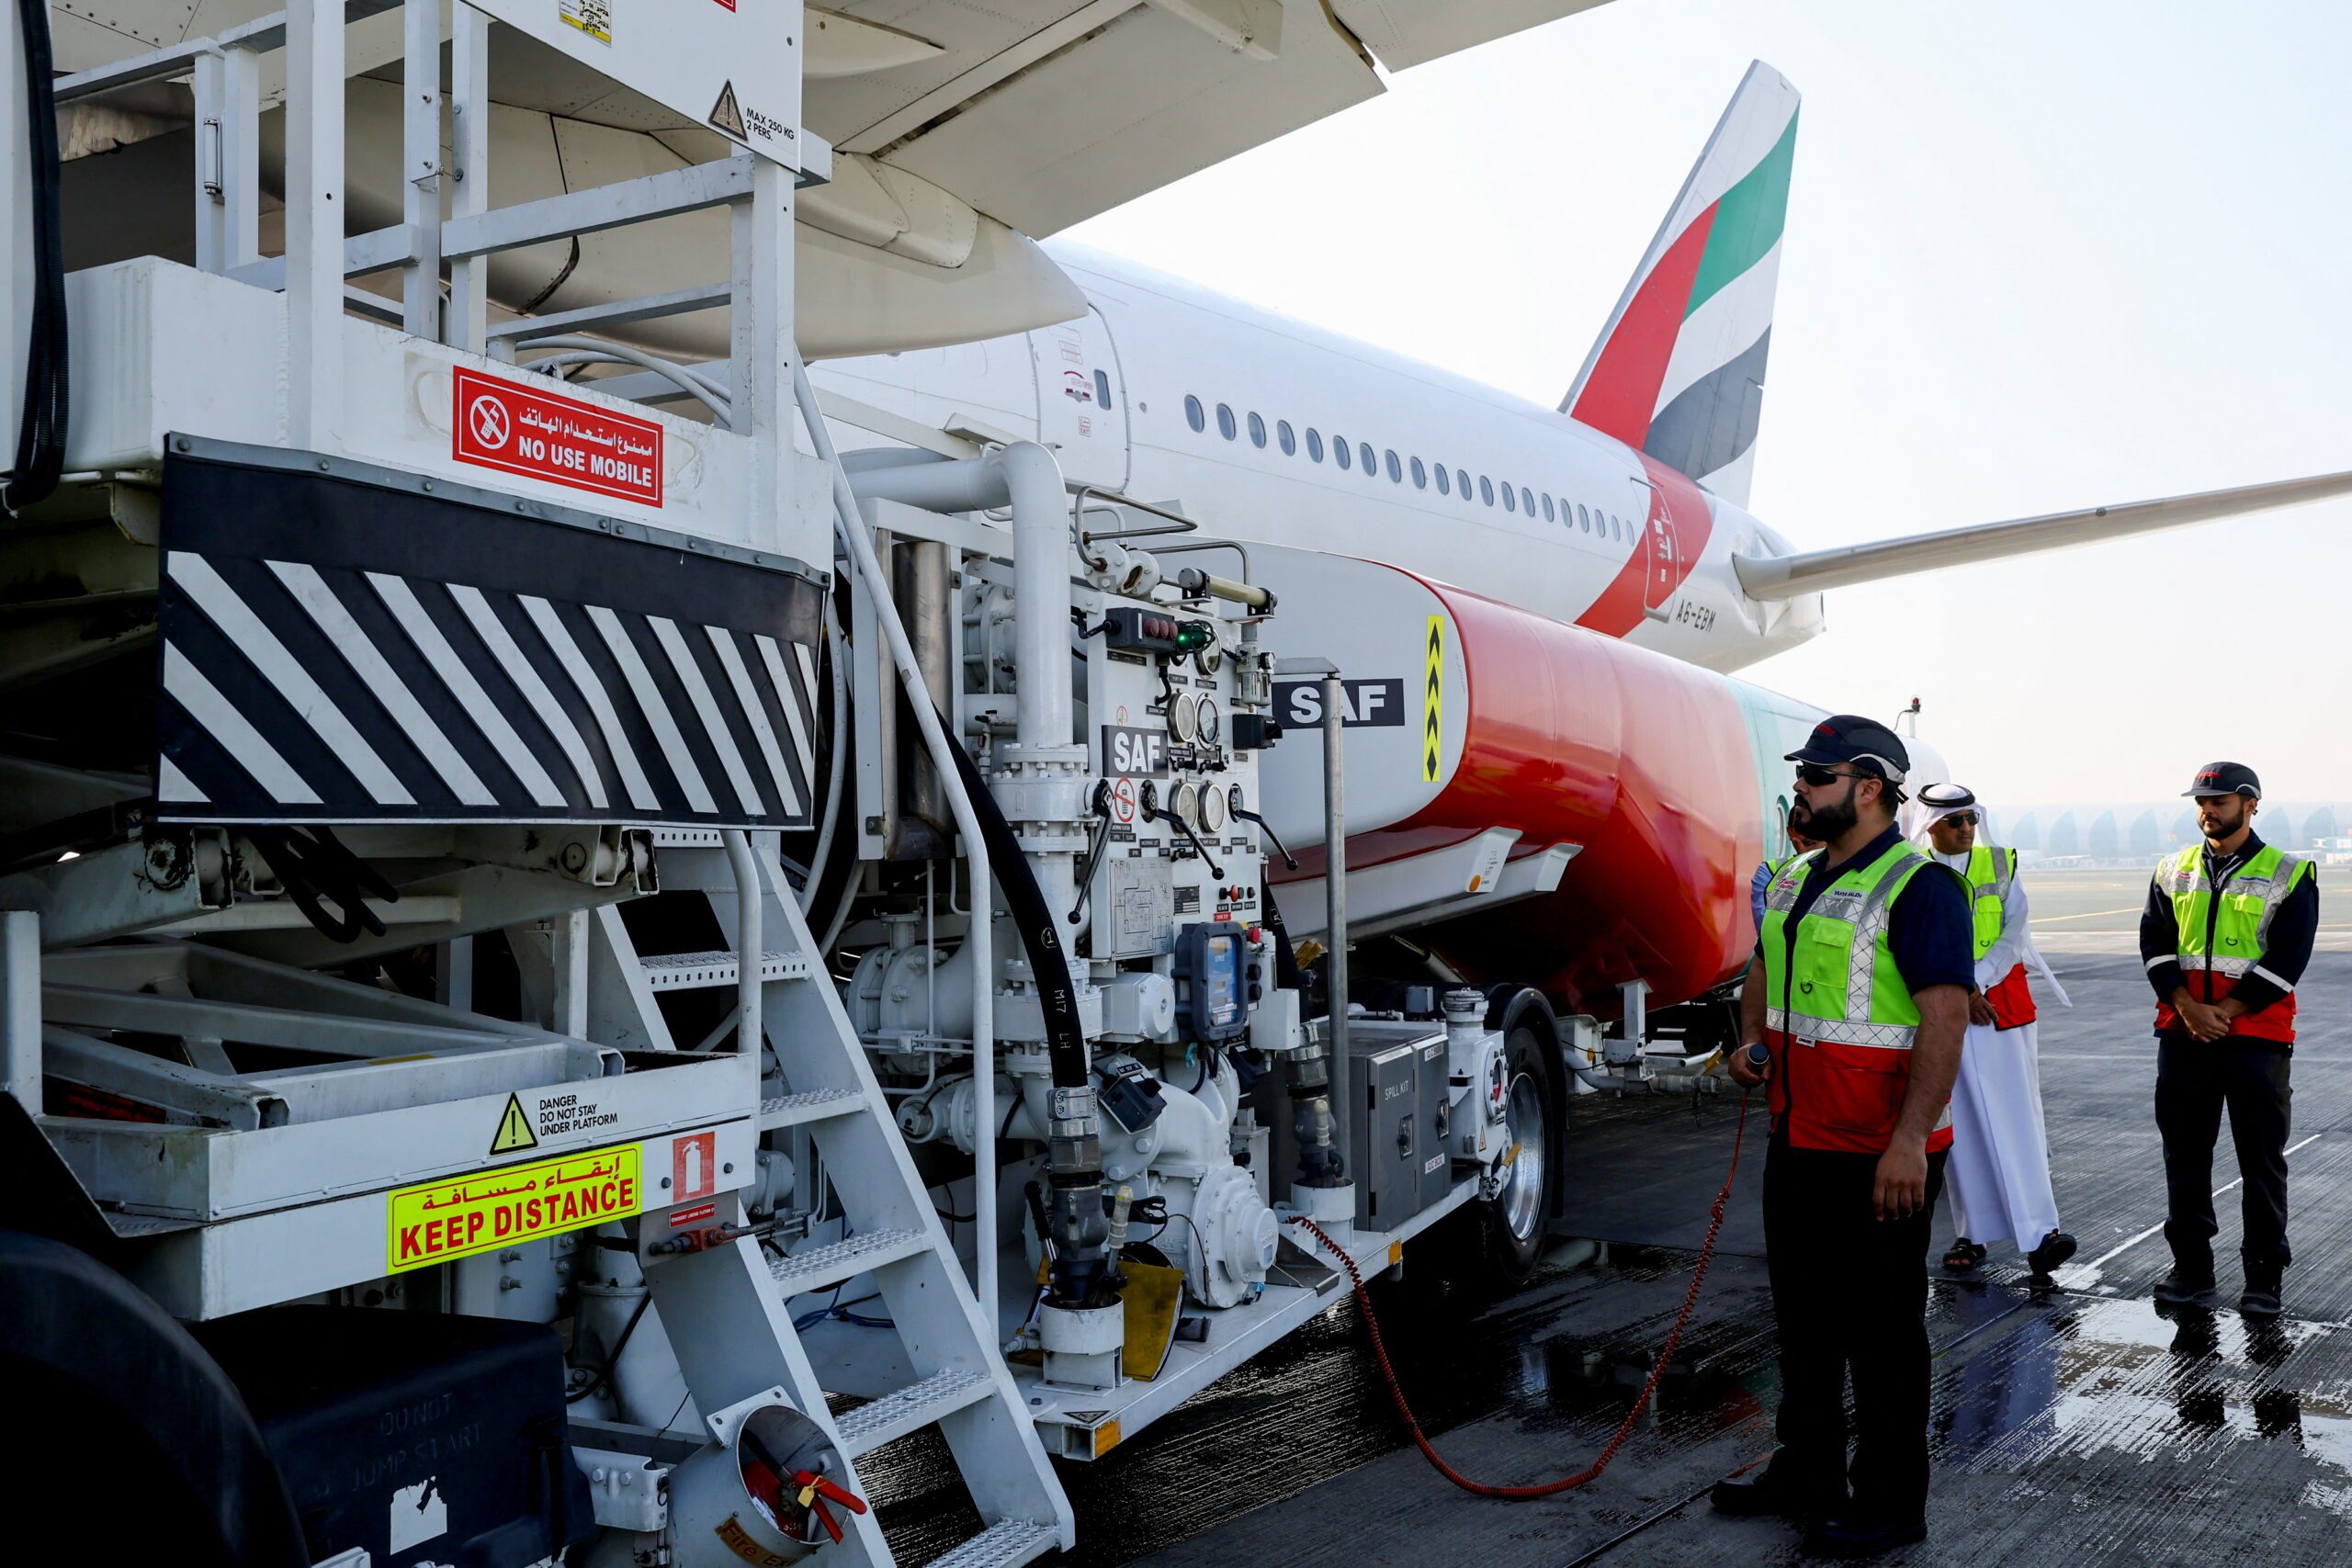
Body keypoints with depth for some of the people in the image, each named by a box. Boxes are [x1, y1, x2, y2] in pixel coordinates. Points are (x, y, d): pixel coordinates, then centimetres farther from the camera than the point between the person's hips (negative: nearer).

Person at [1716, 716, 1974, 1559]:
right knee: (1804, 1315, 19)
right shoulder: (1796, 880, 12)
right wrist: (1752, 1039, 8)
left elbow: (1946, 1015, -23)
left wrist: (1910, 1141, -29)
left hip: (1881, 1155, -9)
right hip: (1798, 1139, 9)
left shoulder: (1918, 887, -16)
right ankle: (1807, 1472, 33)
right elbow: (1764, 967, 28)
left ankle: (1890, 1504, 16)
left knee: (1882, 1330, 3)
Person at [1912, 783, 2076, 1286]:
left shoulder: (2003, 864, 7)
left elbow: (2015, 936, 0)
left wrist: (1975, 982, -12)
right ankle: (1972, 1234, 9)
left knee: (2017, 1119, -4)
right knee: (1959, 1124, 2)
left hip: (2001, 1003, 1)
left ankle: (2038, 1235, -7)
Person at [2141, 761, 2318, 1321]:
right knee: (2185, 1158, 8)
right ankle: (2191, 1270, 18)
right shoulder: (2173, 872, 10)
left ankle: (2265, 1279, 11)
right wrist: (2187, 1008, -11)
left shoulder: (2288, 876, -1)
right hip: (2182, 1038, 4)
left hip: (2255, 1038, -4)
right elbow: (2154, 944, 4)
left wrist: (2225, 1013, -14)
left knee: (2262, 1163, 2)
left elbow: (2287, 959, -8)